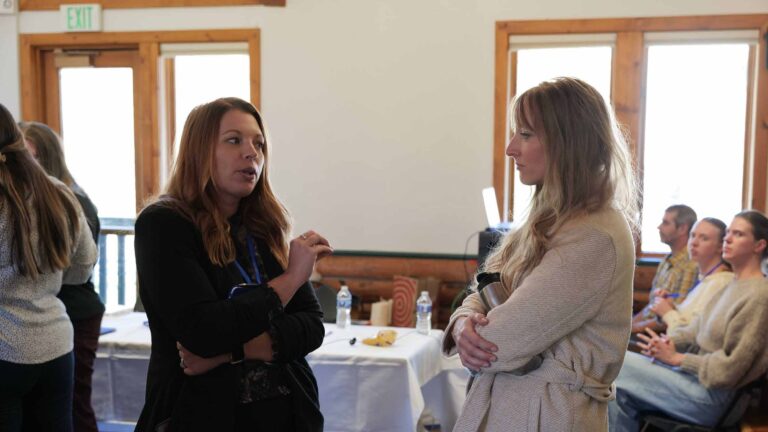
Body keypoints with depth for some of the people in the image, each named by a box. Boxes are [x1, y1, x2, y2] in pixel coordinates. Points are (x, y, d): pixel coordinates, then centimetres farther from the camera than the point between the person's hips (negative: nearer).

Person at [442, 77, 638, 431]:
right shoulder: (552, 222, 9)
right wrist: (464, 324, -14)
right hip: (503, 401, 8)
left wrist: (470, 337, -3)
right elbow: (483, 296, 7)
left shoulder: (593, 238, -23)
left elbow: (502, 343, -24)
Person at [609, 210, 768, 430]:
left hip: (713, 395, -9)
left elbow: (728, 369, -20)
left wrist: (676, 358, -14)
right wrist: (670, 340, -5)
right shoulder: (734, 285, 13)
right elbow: (697, 328, 16)